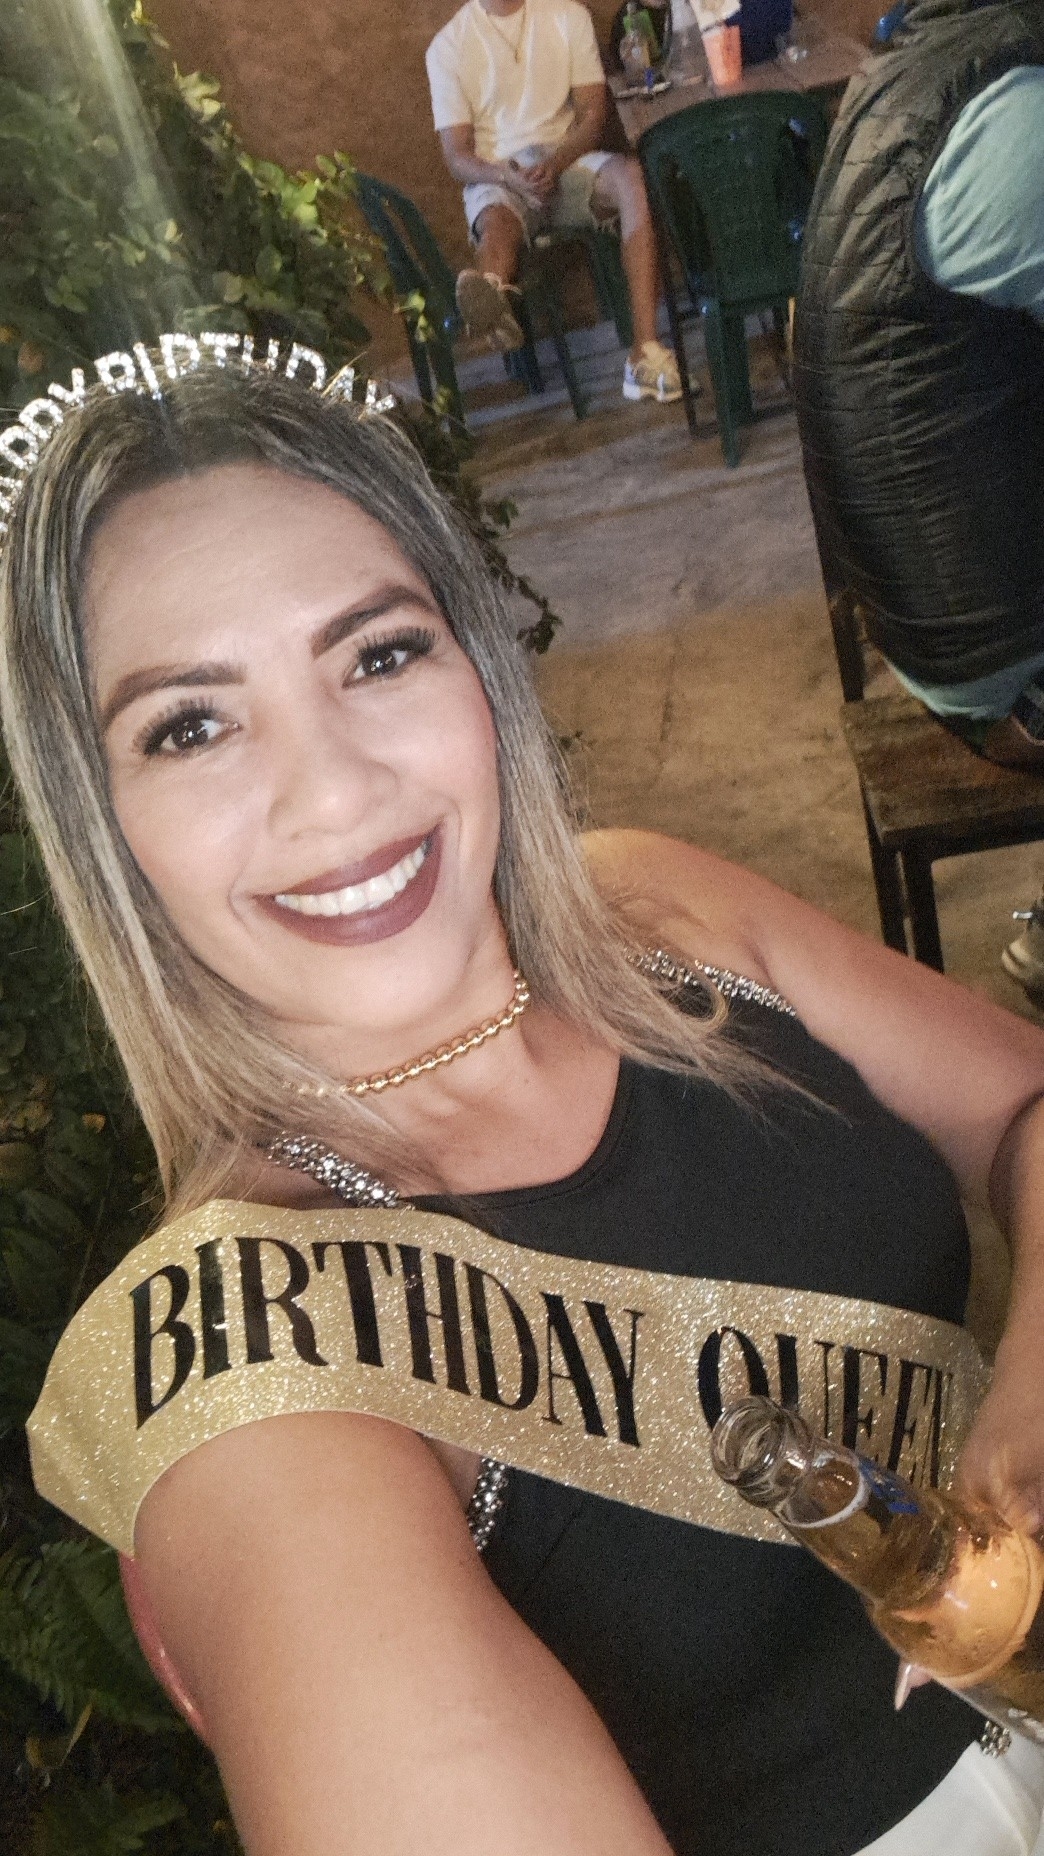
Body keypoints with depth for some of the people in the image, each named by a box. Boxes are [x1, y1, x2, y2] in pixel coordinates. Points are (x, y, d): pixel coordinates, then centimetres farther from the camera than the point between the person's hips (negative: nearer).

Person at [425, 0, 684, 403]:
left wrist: (554, 163, -17)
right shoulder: (447, 45, 5)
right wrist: (508, 176, -23)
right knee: (496, 226, -36)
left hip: (568, 159, 1)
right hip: (495, 177, -1)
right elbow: (457, 157, -1)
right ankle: (490, 298, -73)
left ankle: (645, 349, -42)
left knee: (633, 175, -31)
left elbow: (593, 116, 4)